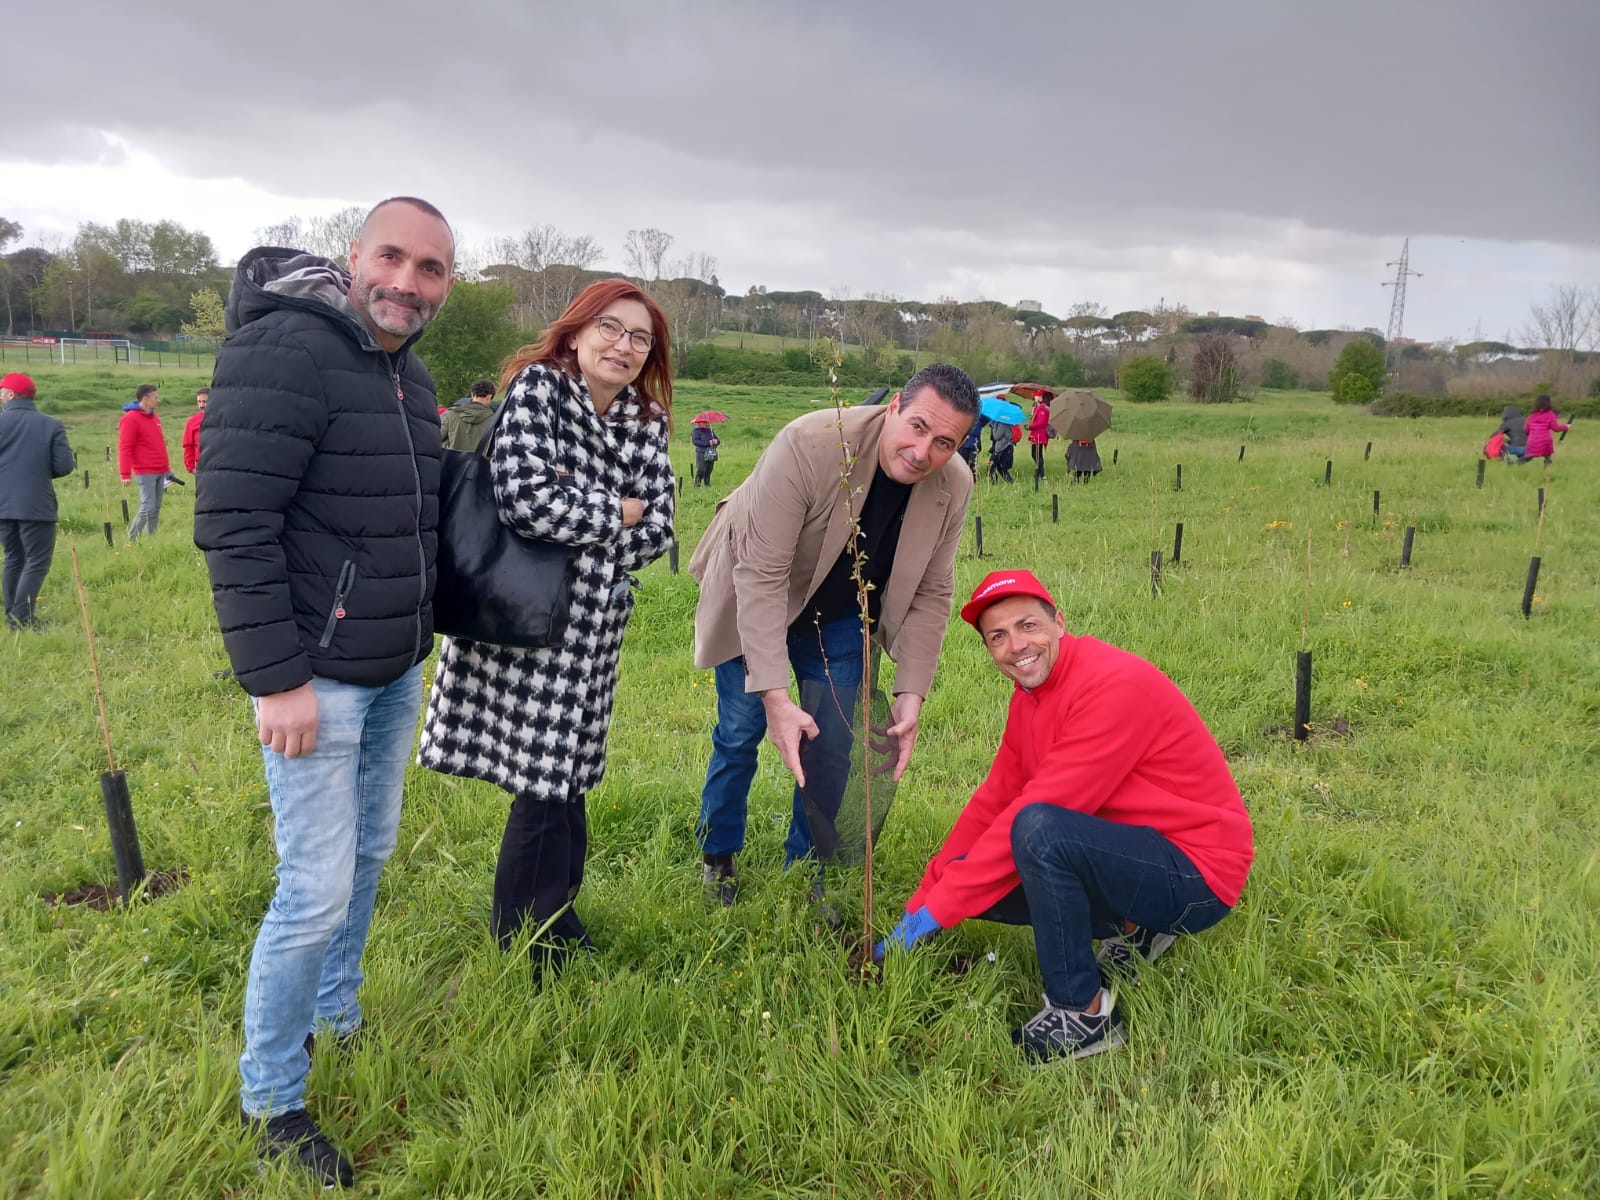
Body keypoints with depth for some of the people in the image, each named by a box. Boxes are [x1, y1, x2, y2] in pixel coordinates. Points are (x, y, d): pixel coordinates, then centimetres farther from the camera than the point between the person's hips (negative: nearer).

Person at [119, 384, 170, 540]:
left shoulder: (154, 417, 17)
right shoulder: (131, 418, -9)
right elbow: (124, 448, -13)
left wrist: (167, 466, 21)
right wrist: (125, 474, -17)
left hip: (160, 472, 8)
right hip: (145, 473, -8)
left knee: (156, 509, 8)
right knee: (148, 508, -11)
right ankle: (132, 539, -2)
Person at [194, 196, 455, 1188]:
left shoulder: (411, 377, 9)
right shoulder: (283, 351, -18)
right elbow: (233, 526, -21)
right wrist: (277, 678, -22)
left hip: (398, 672, 8)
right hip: (317, 679, -8)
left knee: (370, 854, 19)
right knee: (319, 888, -2)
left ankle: (336, 1013, 41)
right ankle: (271, 1098, 18)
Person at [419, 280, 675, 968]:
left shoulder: (647, 421, 7)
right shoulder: (537, 385, -10)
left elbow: (657, 530, 1)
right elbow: (525, 499, -24)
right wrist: (616, 513, -11)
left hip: (591, 624, 5)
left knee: (560, 777, 13)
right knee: (546, 780, 1)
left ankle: (550, 916, 32)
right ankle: (533, 937, 21)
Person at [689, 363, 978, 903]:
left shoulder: (954, 487, -20)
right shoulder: (809, 444, -36)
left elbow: (930, 595, -10)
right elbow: (762, 576, -37)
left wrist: (911, 696, -18)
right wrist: (775, 697, -40)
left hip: (840, 616, 4)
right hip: (755, 603, -4)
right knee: (740, 731, 1)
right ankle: (717, 857, 27)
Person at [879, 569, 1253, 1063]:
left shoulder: (1114, 684, -23)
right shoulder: (1030, 695, 5)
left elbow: (1031, 816, -26)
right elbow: (993, 800, 4)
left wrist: (936, 911, -21)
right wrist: (917, 906, -2)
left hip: (1196, 874, -9)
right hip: (1132, 851, 9)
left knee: (1038, 829, -33)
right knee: (969, 875, -1)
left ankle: (1082, 1013, -15)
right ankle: (1131, 930, 9)